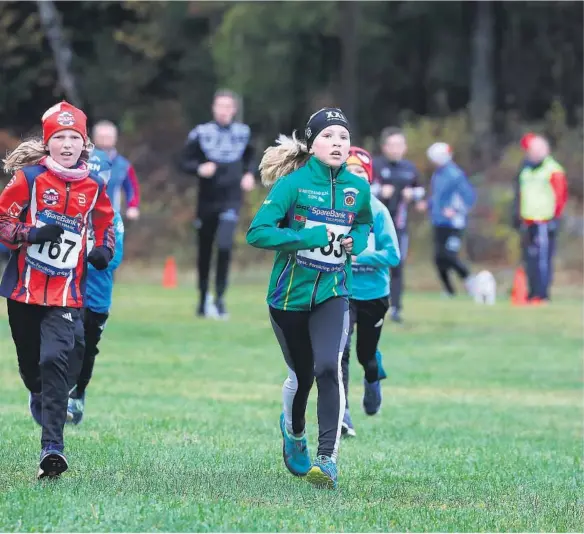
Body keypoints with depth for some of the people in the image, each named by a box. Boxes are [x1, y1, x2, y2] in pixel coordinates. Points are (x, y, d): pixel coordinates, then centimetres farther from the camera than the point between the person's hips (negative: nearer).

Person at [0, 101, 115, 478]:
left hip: (66, 292, 0)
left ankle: (53, 447, -21)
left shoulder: (94, 186, 3)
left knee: (54, 360, -17)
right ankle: (39, 396, 50)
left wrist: (105, 250, 1)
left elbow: (106, 222, 21)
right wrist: (32, 234, -23)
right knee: (31, 364, 13)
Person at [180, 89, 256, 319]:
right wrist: (199, 169, -19)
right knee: (204, 252, 10)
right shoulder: (201, 133, -4)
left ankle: (219, 298, -9)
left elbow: (249, 157, 22)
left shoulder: (243, 132, 4)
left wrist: (249, 174, 5)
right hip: (207, 200, 0)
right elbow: (184, 162, 0)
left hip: (231, 199, 0)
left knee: (225, 246, -18)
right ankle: (204, 298, 29)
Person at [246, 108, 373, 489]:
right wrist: (312, 237, -27)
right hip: (289, 293, -1)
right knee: (302, 375, 14)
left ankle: (328, 459, -20)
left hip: (332, 293, 1)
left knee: (329, 367, -21)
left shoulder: (358, 188, 0)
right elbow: (257, 232, -21)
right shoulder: (294, 183, -13)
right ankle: (294, 430, 47)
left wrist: (355, 242, -1)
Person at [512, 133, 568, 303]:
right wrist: (517, 216, 19)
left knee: (543, 259, -11)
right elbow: (519, 194, 23)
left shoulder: (553, 171, -7)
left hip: (544, 222, -7)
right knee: (530, 259, 9)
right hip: (528, 221, 7)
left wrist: (555, 218, -12)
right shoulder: (525, 170, 16)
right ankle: (533, 292, 16)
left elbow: (561, 196, -8)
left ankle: (542, 294, -10)